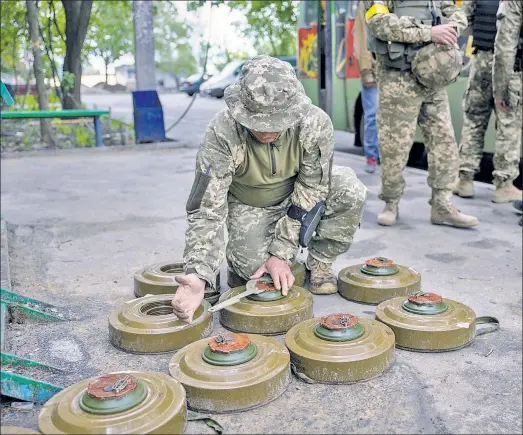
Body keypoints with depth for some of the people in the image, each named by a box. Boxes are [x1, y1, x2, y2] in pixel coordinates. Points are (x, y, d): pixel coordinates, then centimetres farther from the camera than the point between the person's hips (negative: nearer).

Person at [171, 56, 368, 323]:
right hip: (250, 203, -1)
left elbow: (309, 194, -22)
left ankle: (320, 263, -3)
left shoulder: (316, 124, -31)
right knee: (253, 267, -24)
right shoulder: (221, 133, -33)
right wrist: (198, 275, -43)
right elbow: (207, 210, -31)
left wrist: (282, 253, -25)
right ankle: (239, 255, 15)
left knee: (351, 191, -27)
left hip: (301, 190, 1)